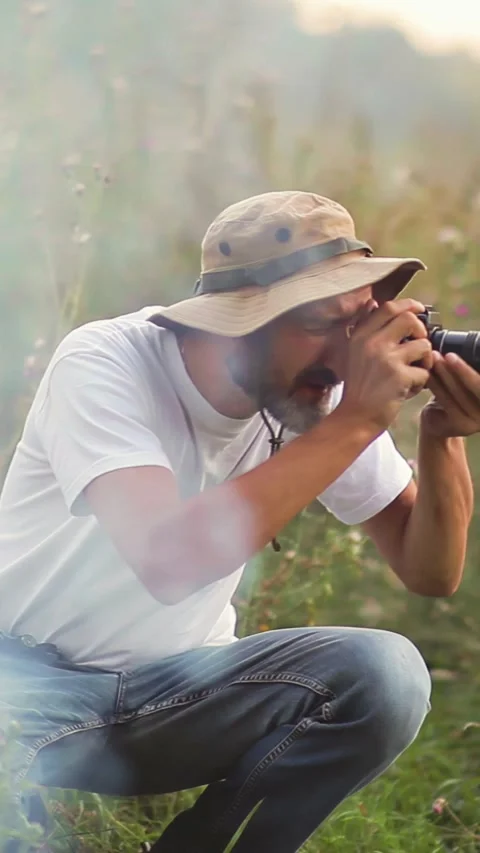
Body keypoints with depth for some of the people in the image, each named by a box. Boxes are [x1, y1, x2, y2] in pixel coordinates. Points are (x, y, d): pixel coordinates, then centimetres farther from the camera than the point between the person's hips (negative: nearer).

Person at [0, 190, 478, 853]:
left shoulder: (321, 395, -7)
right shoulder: (106, 364, -22)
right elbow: (166, 559, -38)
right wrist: (356, 421, -36)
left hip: (179, 687, 5)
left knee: (387, 678, -21)